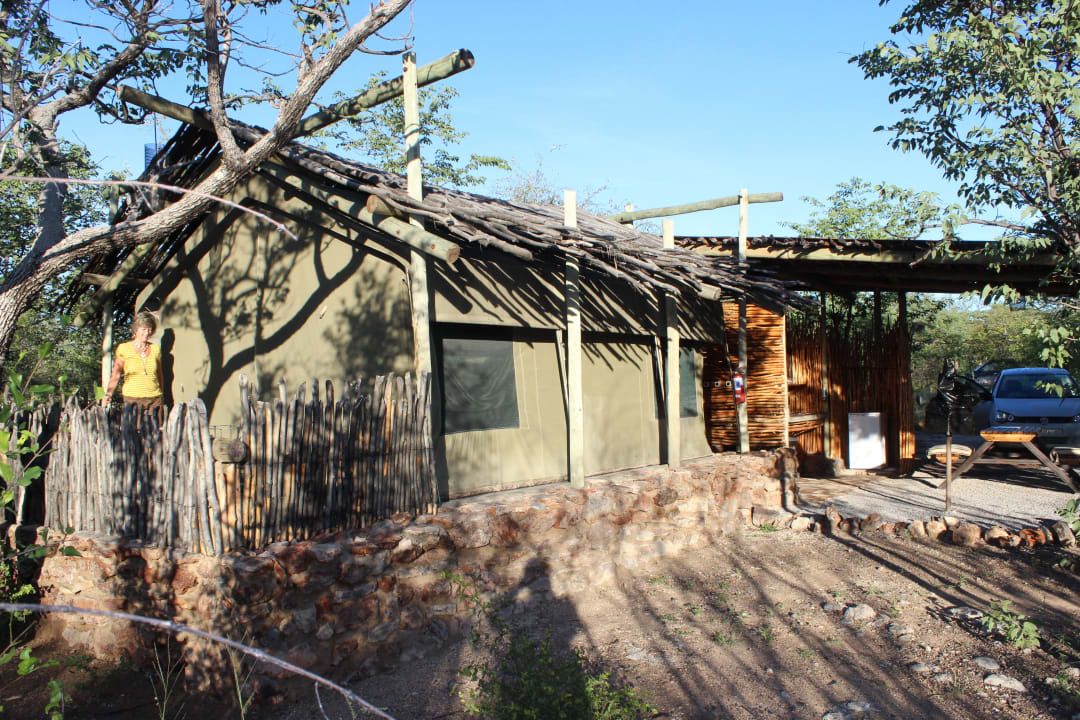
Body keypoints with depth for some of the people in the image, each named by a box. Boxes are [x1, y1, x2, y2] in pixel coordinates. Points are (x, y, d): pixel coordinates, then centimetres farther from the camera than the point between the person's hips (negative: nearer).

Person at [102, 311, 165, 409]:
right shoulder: (124, 349, 3)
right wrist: (108, 394, -14)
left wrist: (162, 399, 17)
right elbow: (115, 375, 0)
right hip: (131, 398, -2)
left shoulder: (155, 349, 10)